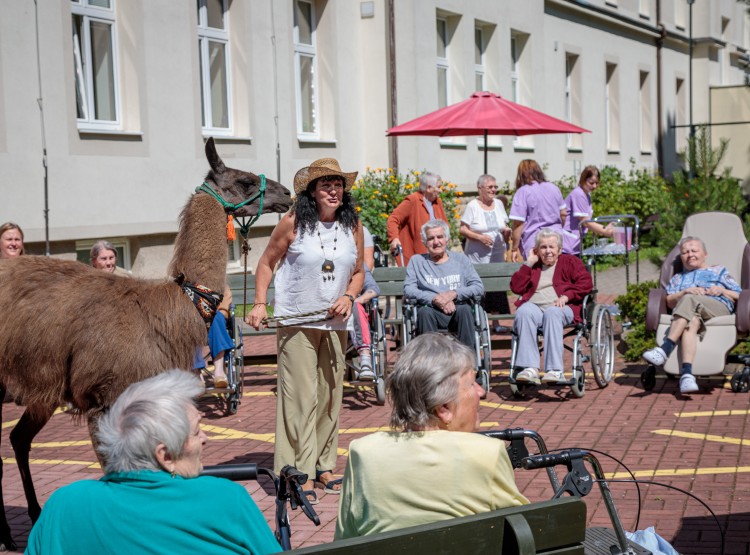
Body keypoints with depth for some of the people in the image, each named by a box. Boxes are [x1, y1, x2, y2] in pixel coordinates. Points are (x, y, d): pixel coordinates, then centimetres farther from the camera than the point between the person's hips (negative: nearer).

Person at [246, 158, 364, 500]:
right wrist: (260, 303, -9)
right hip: (296, 324, -4)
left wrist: (348, 297, -6)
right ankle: (300, 473, -1)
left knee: (330, 396, 11)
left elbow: (358, 272, 13)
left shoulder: (352, 226, 4)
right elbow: (266, 263, 1)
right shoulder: (293, 224, -7)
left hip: (335, 324, 5)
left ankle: (324, 466, 24)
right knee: (300, 398, -7)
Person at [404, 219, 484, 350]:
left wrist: (454, 294, -8)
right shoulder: (416, 261, 20)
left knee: (464, 309, -34)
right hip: (432, 311, 0)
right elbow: (408, 290, 5)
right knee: (424, 312, -34)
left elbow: (479, 287, 10)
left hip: (458, 310, 1)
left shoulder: (461, 259, 22)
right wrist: (434, 299, -12)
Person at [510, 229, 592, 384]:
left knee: (552, 313, -38)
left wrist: (566, 296, -10)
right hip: (534, 306, 2)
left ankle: (555, 371, -43)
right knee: (523, 312, -34)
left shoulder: (570, 261, 21)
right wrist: (528, 263, 10)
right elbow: (516, 287, 14)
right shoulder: (532, 265, 28)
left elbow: (586, 283, 5)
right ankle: (530, 369, -43)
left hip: (560, 307, -2)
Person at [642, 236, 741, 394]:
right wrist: (685, 292, -2)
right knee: (691, 322, -39)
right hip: (690, 311, 1)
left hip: (719, 309, -1)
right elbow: (669, 302, 17)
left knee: (689, 300, -35)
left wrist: (722, 291, 4)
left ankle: (665, 348, -49)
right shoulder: (678, 278, 38)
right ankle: (687, 373, -60)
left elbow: (739, 297, 22)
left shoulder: (719, 271, 34)